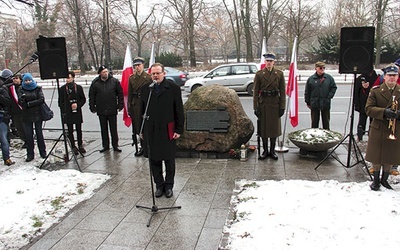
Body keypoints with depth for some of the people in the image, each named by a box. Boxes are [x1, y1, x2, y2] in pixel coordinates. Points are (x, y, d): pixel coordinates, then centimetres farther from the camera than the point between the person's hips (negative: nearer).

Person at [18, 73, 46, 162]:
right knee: (28, 135, 3)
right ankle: (30, 154, 9)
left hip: (37, 114, -1)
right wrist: (22, 98, -24)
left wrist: (29, 103, -12)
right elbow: (20, 103, -4)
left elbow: (42, 99, -11)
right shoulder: (21, 90, 4)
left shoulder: (38, 88, 1)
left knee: (39, 133, 4)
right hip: (27, 115, 1)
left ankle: (43, 152, 14)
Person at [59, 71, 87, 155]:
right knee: (70, 131, 4)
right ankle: (73, 147, 14)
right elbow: (60, 102, 5)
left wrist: (77, 105, -11)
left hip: (77, 113, 0)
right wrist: (63, 112, -5)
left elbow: (83, 99, 7)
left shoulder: (79, 87, 2)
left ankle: (80, 145, 21)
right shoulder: (62, 89, 2)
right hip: (67, 113, 0)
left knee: (79, 130, 8)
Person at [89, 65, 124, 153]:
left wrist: (120, 105, -1)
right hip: (101, 111, 1)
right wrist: (92, 107, 3)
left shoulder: (114, 81, -2)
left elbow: (120, 94, 4)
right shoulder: (95, 83, 0)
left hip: (112, 110, -1)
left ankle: (115, 146, 16)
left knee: (113, 129, 6)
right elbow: (91, 96, 7)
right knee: (104, 129, 11)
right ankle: (105, 146, 22)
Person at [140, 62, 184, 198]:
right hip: (151, 130, 3)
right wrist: (141, 130, 8)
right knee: (154, 160, 9)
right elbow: (142, 110, 10)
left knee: (169, 160, 8)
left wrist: (179, 130, -6)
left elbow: (179, 111, -2)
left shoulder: (173, 88, -2)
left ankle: (169, 185, 24)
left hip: (168, 130, -3)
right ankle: (159, 185, 24)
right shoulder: (145, 89, 7)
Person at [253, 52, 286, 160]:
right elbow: (255, 92, -1)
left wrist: (282, 107, -4)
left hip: (275, 104, 1)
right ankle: (265, 150, 17)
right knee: (263, 127, 4)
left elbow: (282, 91, 2)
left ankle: (272, 150, 19)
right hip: (263, 104, 0)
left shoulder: (279, 74, 3)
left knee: (274, 127, 6)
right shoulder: (259, 74, 1)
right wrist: (255, 107, -6)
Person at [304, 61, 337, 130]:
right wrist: (308, 102, 1)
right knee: (314, 122, 8)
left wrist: (329, 97, -6)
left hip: (326, 104, 1)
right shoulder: (311, 79, -2)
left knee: (326, 122, 12)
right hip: (314, 104, -1)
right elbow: (307, 92, 1)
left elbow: (334, 87, 7)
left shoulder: (329, 78, 0)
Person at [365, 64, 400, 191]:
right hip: (378, 129, -2)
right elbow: (368, 109, -9)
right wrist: (384, 112, -24)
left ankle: (384, 179, 30)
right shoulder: (375, 90, -2)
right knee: (376, 157, 7)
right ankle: (376, 179, 25)